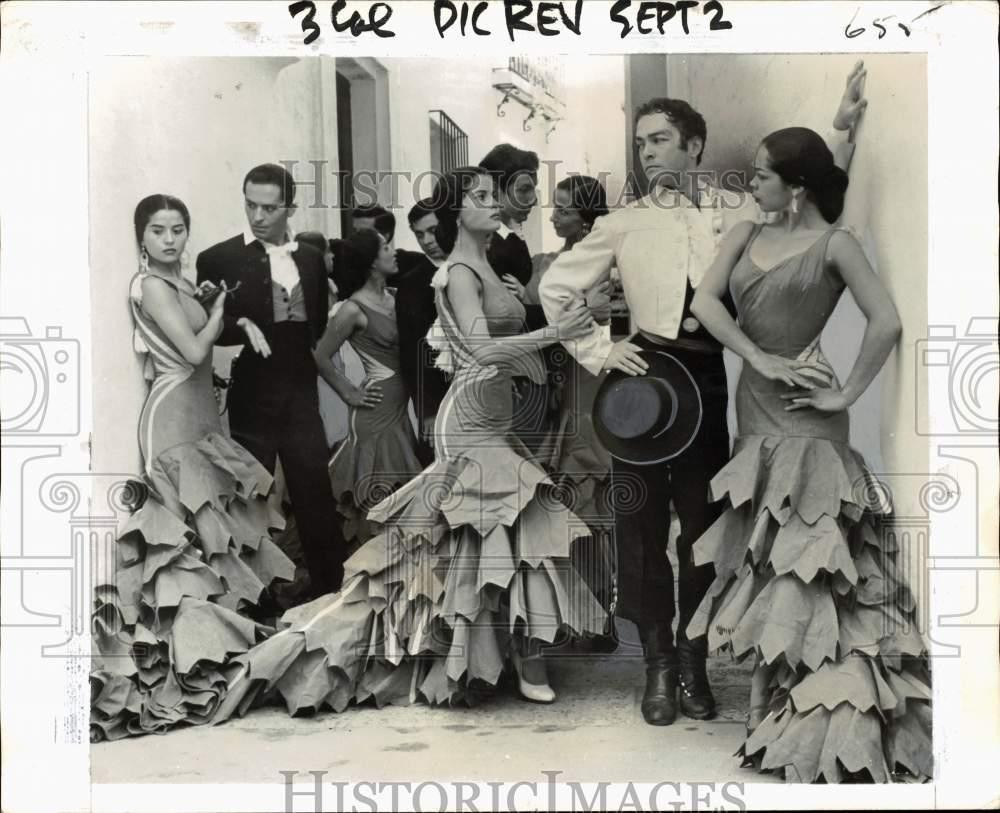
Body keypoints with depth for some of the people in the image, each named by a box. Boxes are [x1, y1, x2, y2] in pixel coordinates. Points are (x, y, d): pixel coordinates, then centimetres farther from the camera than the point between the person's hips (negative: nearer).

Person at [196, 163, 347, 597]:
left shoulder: (310, 258, 7)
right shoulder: (219, 259, -5)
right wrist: (240, 327, -24)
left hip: (301, 396, 3)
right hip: (251, 400, -3)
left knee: (317, 496, 8)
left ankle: (333, 587, 20)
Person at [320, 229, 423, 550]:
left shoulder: (392, 298, 7)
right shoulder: (353, 308, -13)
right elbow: (320, 356, -10)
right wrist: (349, 394, -5)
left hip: (400, 404, 7)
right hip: (377, 407, -7)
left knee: (399, 487, 13)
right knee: (378, 491, -1)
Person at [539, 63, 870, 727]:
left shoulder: (740, 214, 4)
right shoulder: (625, 224, 3)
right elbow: (555, 288, 8)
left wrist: (843, 130, -6)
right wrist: (598, 350, 0)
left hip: (708, 378, 0)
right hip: (644, 375, 0)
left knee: (704, 523, 7)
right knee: (643, 525, 4)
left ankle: (694, 661, 22)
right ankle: (659, 665, 17)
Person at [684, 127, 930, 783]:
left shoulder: (833, 244, -8)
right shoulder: (745, 236, 8)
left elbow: (888, 324, -17)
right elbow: (705, 302, -6)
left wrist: (846, 396, -14)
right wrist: (763, 360, -15)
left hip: (805, 424, -6)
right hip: (754, 409, 6)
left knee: (806, 568, -3)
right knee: (768, 564, 13)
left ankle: (830, 727, 7)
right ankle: (784, 710, 26)